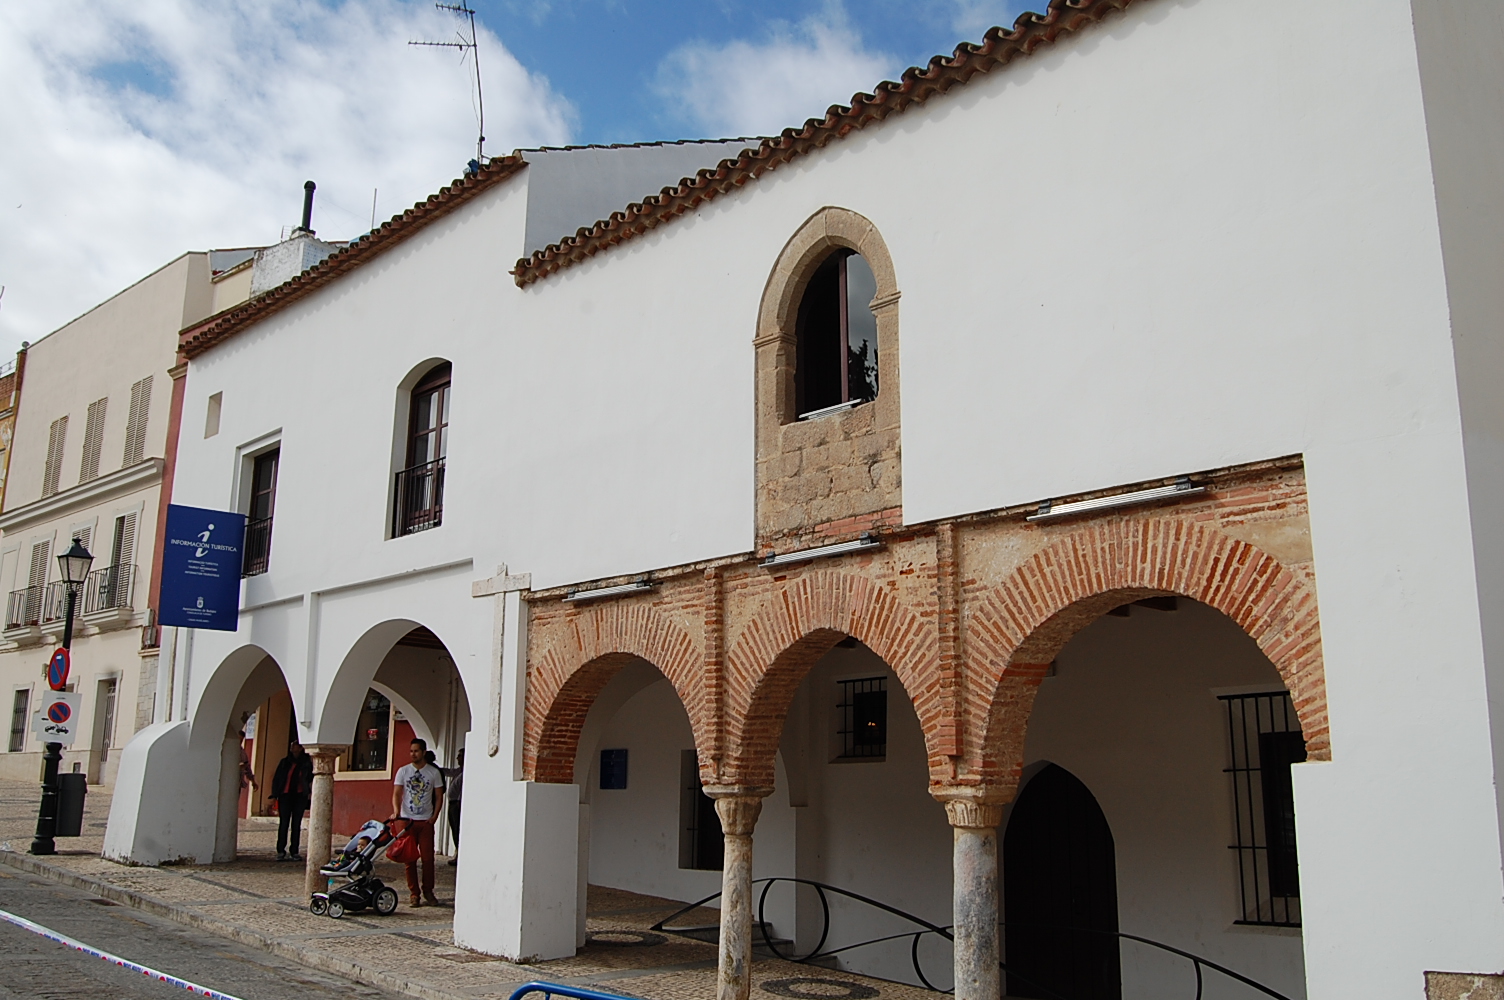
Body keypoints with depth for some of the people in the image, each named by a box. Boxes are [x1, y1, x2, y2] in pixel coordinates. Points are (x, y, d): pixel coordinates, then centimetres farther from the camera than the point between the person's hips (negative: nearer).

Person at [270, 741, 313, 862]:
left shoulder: (306, 763, 4)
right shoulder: (285, 762, 5)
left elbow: (310, 778, 2)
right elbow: (276, 779, 5)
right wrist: (274, 796, -2)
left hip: (300, 796, 0)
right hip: (285, 796, 0)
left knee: (296, 824, 4)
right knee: (284, 823, -2)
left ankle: (294, 852, 8)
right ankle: (281, 851, 3)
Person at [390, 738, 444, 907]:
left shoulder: (434, 772, 3)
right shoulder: (403, 771, 5)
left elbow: (439, 796, 7)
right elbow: (396, 794, -1)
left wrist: (434, 817, -3)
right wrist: (396, 811, -19)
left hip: (426, 821, -1)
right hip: (407, 820, 1)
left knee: (428, 857, -2)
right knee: (410, 858, 2)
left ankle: (428, 891, 12)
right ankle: (414, 893, 10)